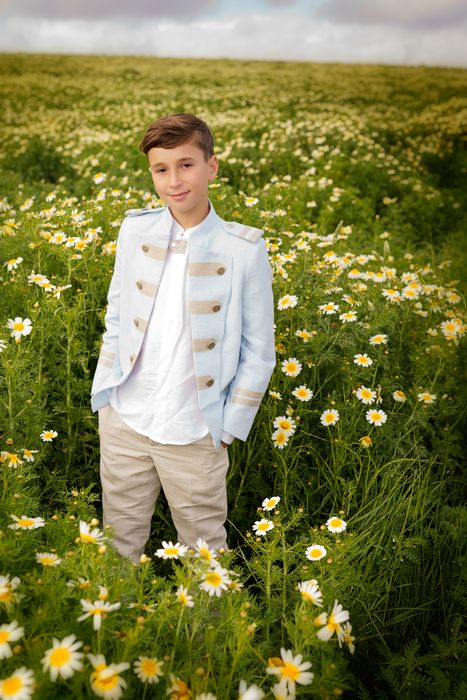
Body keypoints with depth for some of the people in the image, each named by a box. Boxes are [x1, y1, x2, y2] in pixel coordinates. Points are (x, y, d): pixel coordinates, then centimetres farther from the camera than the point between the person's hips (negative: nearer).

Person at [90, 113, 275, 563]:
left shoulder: (245, 250, -11)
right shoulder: (135, 229, -1)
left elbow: (258, 352, -4)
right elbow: (116, 318, 9)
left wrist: (229, 429, -4)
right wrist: (104, 394, 7)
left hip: (195, 433, -3)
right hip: (123, 422, 3)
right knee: (118, 545, 18)